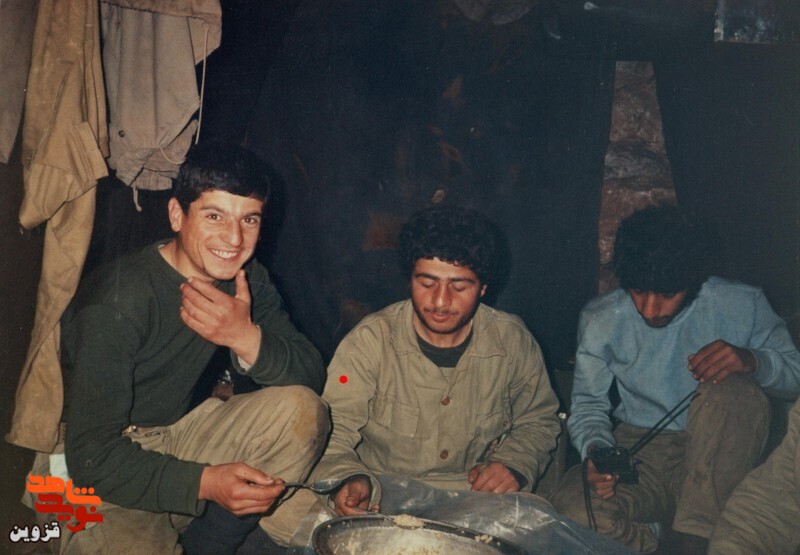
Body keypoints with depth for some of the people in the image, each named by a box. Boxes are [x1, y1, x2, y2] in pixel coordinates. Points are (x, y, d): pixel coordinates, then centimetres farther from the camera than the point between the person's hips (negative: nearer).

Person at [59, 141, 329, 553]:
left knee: (302, 410, -15)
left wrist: (246, 338, -27)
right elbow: (94, 458, -25)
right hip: (102, 476, -5)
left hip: (177, 438, 6)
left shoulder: (245, 279, -4)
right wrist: (205, 482, -37)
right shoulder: (117, 303, -24)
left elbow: (312, 376, -8)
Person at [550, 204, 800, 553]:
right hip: (637, 452, 0)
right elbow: (587, 406, 3)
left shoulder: (742, 306, -9)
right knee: (572, 509, -32)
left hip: (714, 457, 0)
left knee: (734, 391, -33)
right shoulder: (600, 320, -5)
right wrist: (596, 450, -20)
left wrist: (752, 360, -25)